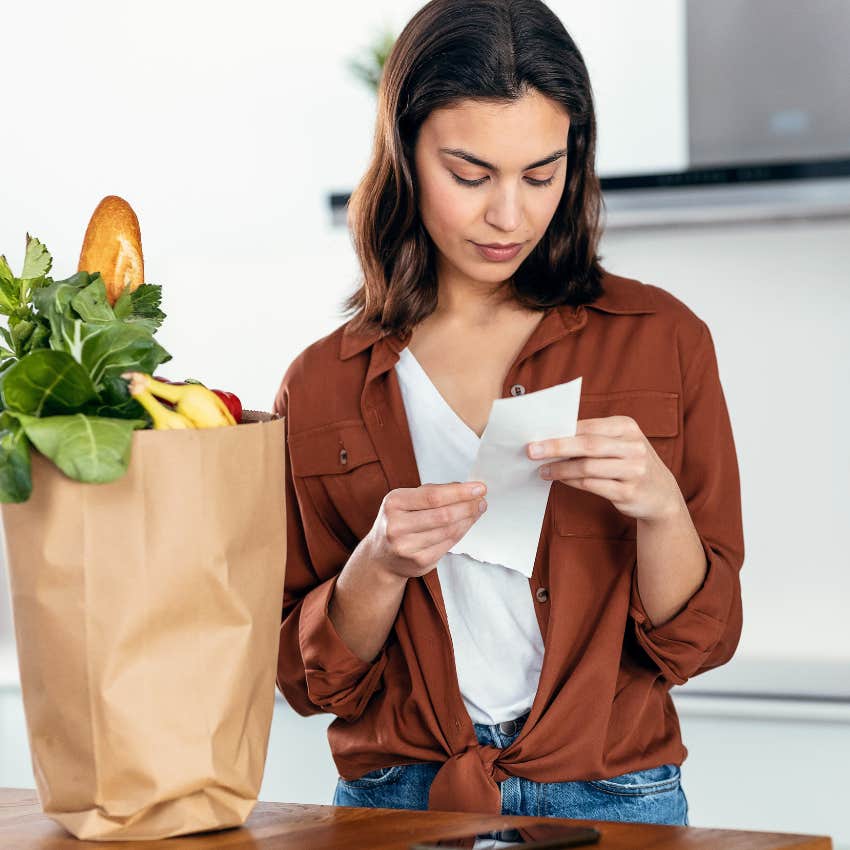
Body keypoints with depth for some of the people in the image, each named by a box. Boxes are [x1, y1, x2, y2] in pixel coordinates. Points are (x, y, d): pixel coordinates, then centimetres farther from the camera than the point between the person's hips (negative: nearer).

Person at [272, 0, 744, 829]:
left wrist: (659, 507, -17)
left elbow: (699, 642, 2)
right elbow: (308, 678, 4)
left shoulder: (659, 341, 2)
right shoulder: (323, 387, 2)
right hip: (398, 803, 0)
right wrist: (378, 567, -14)